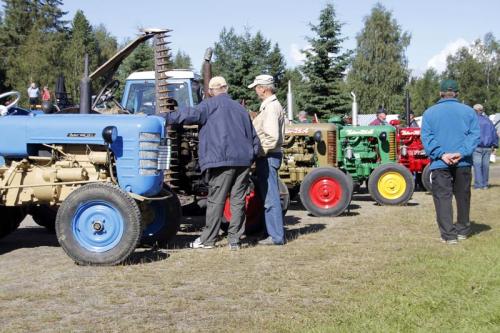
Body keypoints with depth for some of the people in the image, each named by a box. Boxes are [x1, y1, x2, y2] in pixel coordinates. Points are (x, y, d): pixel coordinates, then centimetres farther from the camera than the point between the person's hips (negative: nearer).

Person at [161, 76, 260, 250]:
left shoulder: (211, 105, 2)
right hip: (244, 160, 6)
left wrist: (165, 117, -10)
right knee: (238, 200, 7)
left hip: (222, 160, -6)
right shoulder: (240, 108, 22)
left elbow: (191, 114, -14)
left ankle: (207, 240, 4)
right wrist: (251, 156, 26)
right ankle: (234, 240, 9)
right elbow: (254, 138, 21)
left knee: (216, 200, -1)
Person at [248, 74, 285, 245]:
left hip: (267, 157, -11)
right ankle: (275, 233, 22)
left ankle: (276, 236, -1)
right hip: (268, 157, 11)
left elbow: (272, 137, -24)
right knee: (270, 197, 15)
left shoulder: (271, 107, -17)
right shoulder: (270, 105, 16)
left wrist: (259, 152, -16)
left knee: (270, 198, -6)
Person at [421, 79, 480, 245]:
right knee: (462, 196, 16)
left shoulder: (430, 112, 3)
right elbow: (474, 135, -6)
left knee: (443, 197, 0)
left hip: (439, 163, -2)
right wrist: (462, 153, -12)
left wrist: (441, 154, -13)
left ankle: (448, 235, -6)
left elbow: (427, 137, -7)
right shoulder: (468, 111, 4)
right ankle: (463, 230, 28)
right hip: (463, 163, 2)